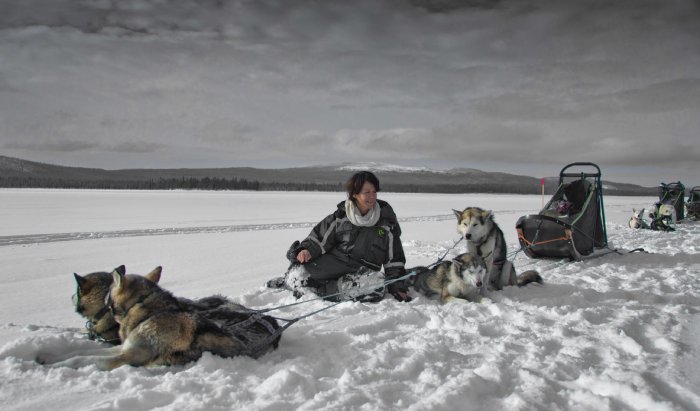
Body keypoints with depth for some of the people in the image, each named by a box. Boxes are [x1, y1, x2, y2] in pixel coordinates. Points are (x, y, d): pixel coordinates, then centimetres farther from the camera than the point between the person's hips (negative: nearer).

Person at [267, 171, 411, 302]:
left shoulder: (386, 219, -2)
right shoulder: (341, 214, 0)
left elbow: (394, 257, 1)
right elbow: (320, 237, 4)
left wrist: (398, 286, -4)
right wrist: (307, 250, -15)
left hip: (365, 269, 0)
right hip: (335, 261, 0)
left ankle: (318, 287, -23)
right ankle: (288, 280, 17)